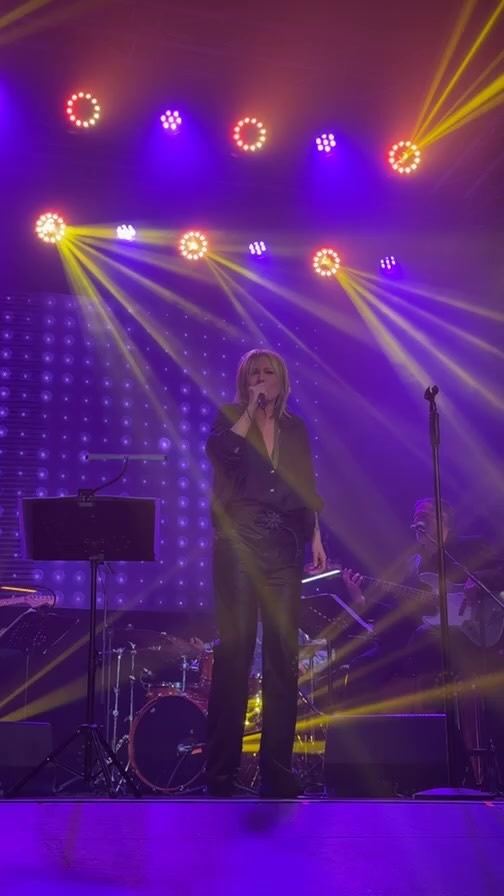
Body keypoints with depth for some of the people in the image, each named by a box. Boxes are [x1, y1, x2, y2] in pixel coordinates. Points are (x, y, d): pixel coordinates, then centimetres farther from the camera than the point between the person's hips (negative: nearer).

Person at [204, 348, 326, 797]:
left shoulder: (296, 428, 17)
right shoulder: (230, 418, 7)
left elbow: (307, 488, 15)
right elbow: (220, 453, -15)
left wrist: (316, 535, 6)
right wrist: (250, 409, -10)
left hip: (284, 546, 3)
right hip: (239, 542, -3)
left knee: (284, 654, 1)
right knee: (234, 651, -5)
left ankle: (277, 767, 9)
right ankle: (221, 770, 2)